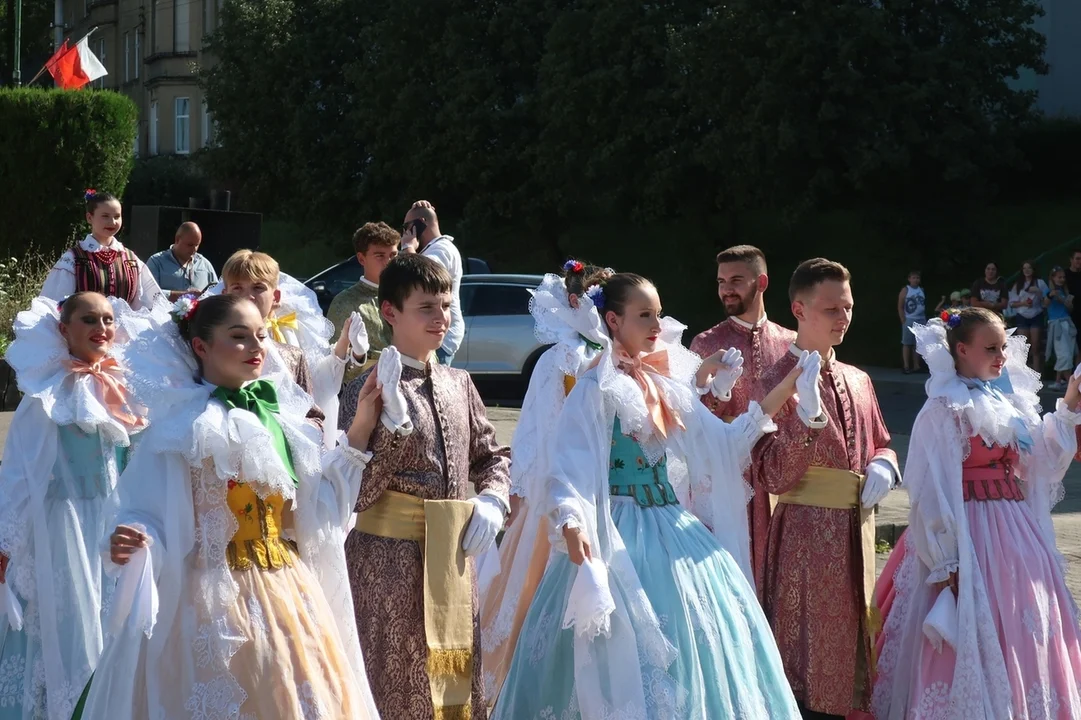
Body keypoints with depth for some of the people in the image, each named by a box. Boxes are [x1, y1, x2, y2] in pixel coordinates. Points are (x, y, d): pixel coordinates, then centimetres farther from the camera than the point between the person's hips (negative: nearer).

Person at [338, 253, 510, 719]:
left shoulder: (458, 384, 10)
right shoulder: (369, 390, -10)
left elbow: (491, 457, 21)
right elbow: (359, 489, -16)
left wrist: (493, 500, 2)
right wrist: (393, 421, -27)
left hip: (453, 555, 6)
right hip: (390, 555, -6)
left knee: (457, 681, 12)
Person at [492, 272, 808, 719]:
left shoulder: (667, 385, 11)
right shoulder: (595, 389, -9)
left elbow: (724, 443, 14)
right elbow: (570, 464, -17)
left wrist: (784, 391, 8)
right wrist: (570, 524, -36)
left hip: (670, 531, 7)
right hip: (616, 535, -7)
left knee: (691, 641, 8)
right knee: (629, 653, -7)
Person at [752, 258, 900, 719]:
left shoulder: (857, 381, 12)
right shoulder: (777, 383, -8)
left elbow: (879, 443, 25)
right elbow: (774, 477, -14)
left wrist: (883, 464, 2)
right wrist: (807, 420, -27)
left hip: (857, 529, 7)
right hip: (806, 531, -7)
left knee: (850, 641, 12)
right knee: (808, 651, -4)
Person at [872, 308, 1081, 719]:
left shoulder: (1009, 402, 12)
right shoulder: (944, 410, -11)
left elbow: (1037, 466, 17)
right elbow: (933, 489, -14)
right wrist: (945, 563, -18)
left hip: (1018, 530, 8)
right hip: (971, 532, -8)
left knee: (1021, 637, 11)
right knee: (971, 641, -5)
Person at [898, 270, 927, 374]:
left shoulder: (922, 290, 13)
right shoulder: (905, 290, -2)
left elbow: (924, 305, 17)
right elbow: (900, 307, -5)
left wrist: (926, 318, 9)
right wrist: (903, 320, -12)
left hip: (921, 320, 5)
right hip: (909, 320, -5)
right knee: (907, 343, -5)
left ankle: (916, 366, 13)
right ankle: (906, 366, -4)